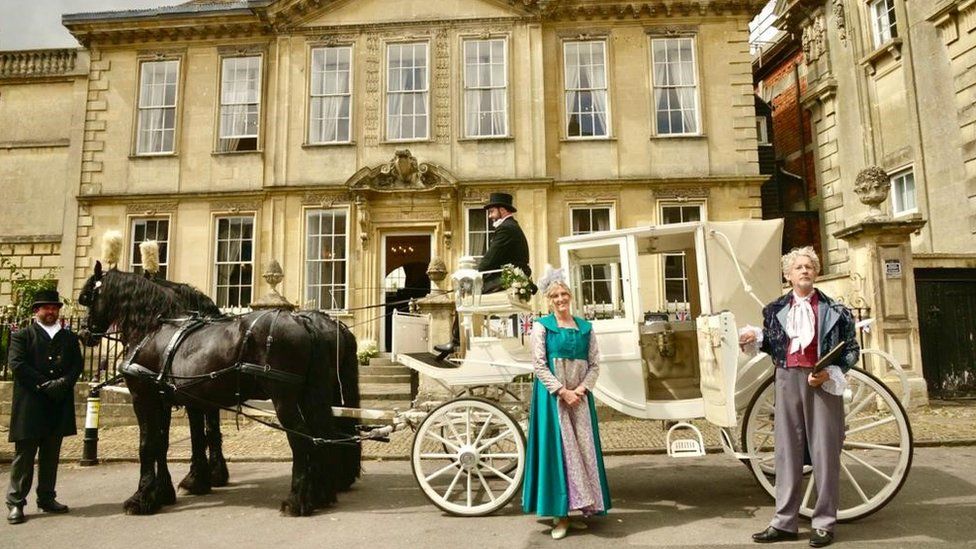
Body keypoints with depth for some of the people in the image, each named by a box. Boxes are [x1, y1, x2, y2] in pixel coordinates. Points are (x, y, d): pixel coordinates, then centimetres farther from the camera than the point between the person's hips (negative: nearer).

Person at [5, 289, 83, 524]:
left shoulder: (69, 337, 14)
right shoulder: (22, 336, 3)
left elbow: (77, 364, 7)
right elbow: (17, 365, -8)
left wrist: (64, 382, -13)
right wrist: (45, 384, -16)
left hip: (59, 406, 4)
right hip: (29, 406, -4)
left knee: (51, 456, 11)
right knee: (24, 456, 1)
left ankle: (47, 498, 21)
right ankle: (16, 503, 9)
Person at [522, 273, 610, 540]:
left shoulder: (585, 327, 10)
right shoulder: (542, 326, 0)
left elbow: (595, 364, 6)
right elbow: (539, 365, -7)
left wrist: (582, 389, -10)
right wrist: (562, 391, -14)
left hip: (580, 396, 4)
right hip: (552, 396, -4)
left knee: (583, 449, 5)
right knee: (558, 449, -3)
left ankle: (577, 508, 15)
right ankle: (560, 514, 3)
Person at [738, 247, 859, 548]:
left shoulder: (833, 310, 3)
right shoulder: (776, 309, 11)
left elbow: (851, 349, 3)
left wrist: (829, 373, -12)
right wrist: (755, 338, -4)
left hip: (822, 381, -2)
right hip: (787, 379, 3)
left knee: (824, 450, 1)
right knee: (787, 450, 6)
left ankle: (824, 523, 14)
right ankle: (784, 522, 14)